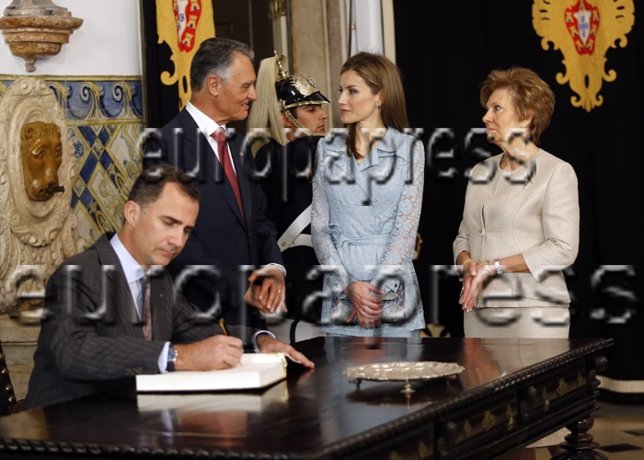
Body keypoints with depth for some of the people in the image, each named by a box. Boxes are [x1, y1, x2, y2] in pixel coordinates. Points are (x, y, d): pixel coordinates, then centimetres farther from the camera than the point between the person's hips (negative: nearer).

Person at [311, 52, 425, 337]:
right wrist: (348, 286, -10)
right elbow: (319, 225, 3)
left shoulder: (409, 149, 1)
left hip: (393, 289, -2)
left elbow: (406, 227, -5)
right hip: (340, 291, 2)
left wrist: (377, 291, -14)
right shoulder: (328, 150, 8)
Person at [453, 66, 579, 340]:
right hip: (479, 310, 5)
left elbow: (563, 249, -11)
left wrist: (493, 266, -13)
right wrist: (468, 265, -5)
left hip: (533, 310, -5)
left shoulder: (556, 172, -2)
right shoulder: (481, 172, 16)